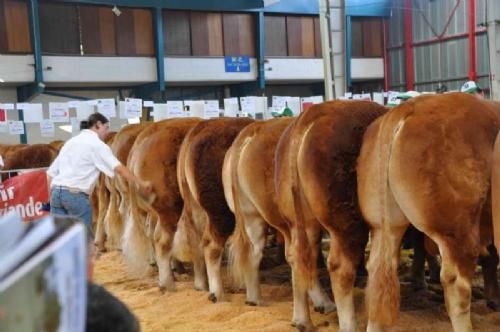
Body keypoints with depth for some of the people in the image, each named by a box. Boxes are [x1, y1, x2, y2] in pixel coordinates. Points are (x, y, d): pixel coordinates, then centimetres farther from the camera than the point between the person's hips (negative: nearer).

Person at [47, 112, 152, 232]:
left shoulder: (71, 141, 21)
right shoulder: (97, 144, 0)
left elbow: (51, 172, 19)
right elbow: (118, 168, -12)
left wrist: (51, 198, 21)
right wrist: (141, 183, -13)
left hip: (56, 192, 7)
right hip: (76, 194, -7)